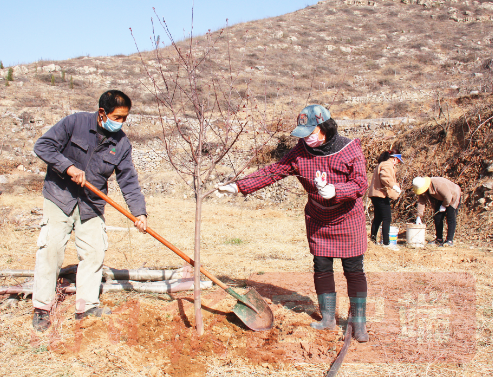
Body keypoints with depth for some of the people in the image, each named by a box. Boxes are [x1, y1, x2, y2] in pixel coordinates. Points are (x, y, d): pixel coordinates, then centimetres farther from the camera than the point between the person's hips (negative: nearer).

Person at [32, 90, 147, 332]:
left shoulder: (122, 144, -3)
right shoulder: (75, 123, -11)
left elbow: (128, 181, -4)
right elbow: (43, 146, -12)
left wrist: (138, 211, -16)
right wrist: (68, 166, -24)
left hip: (92, 205, 4)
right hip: (59, 197, -3)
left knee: (94, 252, 2)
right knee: (51, 248, -6)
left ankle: (87, 306, 14)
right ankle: (41, 307, 6)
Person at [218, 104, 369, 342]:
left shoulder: (350, 150, -14)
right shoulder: (301, 152, -6)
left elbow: (360, 185, -19)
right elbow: (273, 171, -6)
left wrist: (333, 190, -37)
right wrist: (238, 187, -11)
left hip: (348, 219, -3)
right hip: (318, 221, 3)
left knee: (354, 270, 1)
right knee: (322, 269, 6)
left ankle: (359, 323, 13)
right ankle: (328, 318, 21)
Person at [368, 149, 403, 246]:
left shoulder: (382, 164, 22)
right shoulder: (387, 165, -10)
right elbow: (385, 178, -27)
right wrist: (395, 186, -20)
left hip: (376, 195, 11)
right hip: (382, 195, -11)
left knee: (377, 218, 15)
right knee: (387, 218, -7)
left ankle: (373, 239, 18)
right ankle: (385, 242, -8)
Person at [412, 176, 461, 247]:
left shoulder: (438, 184, -37)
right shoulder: (422, 188, -13)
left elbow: (448, 197, -31)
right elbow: (421, 202, -10)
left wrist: (444, 206, -17)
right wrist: (419, 216, -14)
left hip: (452, 197, -7)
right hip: (441, 199, 7)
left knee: (450, 218, -13)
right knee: (437, 218, 0)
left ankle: (450, 240, -12)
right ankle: (439, 240, 6)